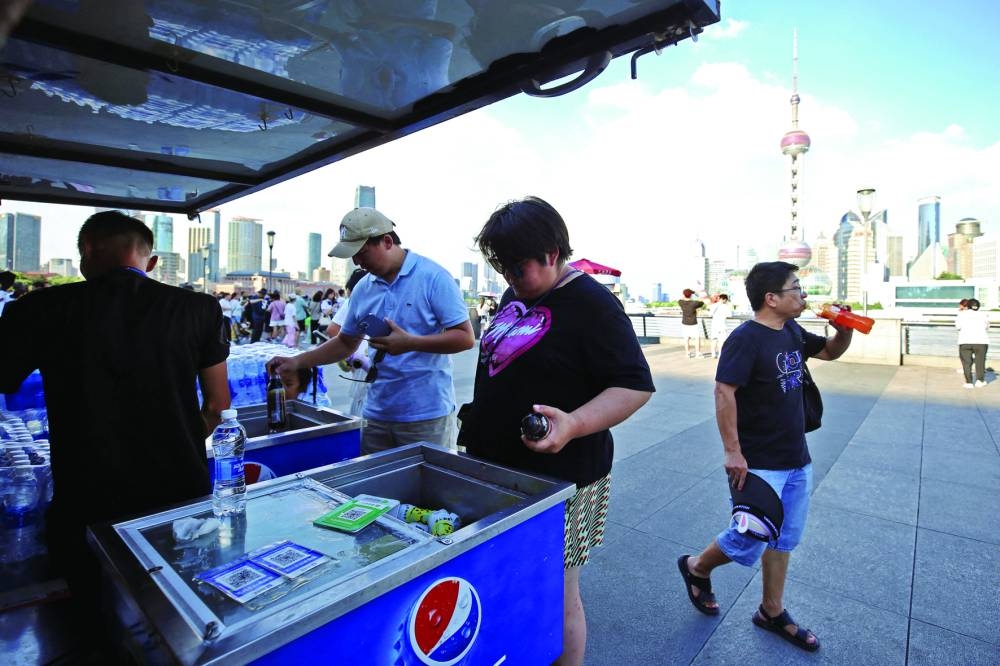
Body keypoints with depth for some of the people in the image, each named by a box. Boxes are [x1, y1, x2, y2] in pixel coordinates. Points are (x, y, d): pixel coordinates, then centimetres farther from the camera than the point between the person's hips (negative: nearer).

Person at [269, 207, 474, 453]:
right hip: (377, 414, 6)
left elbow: (466, 338, -13)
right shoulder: (363, 289, 8)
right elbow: (346, 342, 19)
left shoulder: (433, 277, -10)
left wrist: (410, 343, -22)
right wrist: (298, 362, 9)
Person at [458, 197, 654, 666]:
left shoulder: (592, 305, -16)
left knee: (557, 599, 7)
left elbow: (636, 386, -18)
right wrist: (479, 418, 20)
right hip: (499, 468, 8)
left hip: (557, 480, -8)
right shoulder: (515, 296, 9)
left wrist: (574, 424, -33)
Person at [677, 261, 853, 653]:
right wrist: (732, 452, -24)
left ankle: (772, 612, 35)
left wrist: (845, 328, 2)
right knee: (749, 542, 0)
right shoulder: (746, 338, -19)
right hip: (759, 465, -8)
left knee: (784, 539, 17)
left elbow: (832, 352, 24)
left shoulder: (792, 332, 6)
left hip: (797, 460, 8)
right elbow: (723, 392, -24)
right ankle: (696, 567, 27)